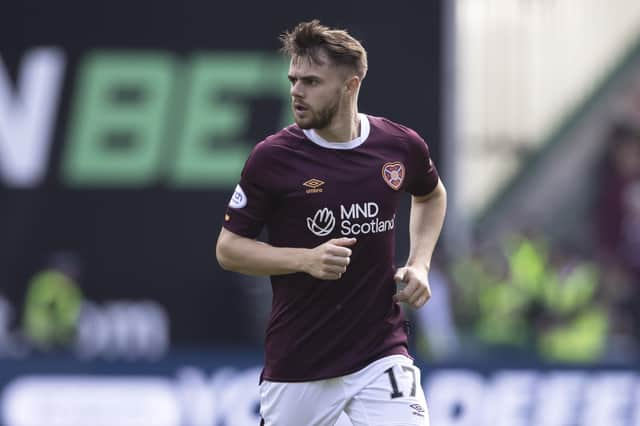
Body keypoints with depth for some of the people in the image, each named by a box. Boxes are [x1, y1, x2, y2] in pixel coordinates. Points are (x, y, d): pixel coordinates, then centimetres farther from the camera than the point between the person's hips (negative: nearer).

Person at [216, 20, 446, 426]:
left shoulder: (402, 146, -1)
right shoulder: (272, 157, -9)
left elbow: (432, 196, 23)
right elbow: (228, 248, -3)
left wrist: (419, 264, 7)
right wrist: (306, 260, -18)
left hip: (381, 354, 1)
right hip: (297, 362, -1)